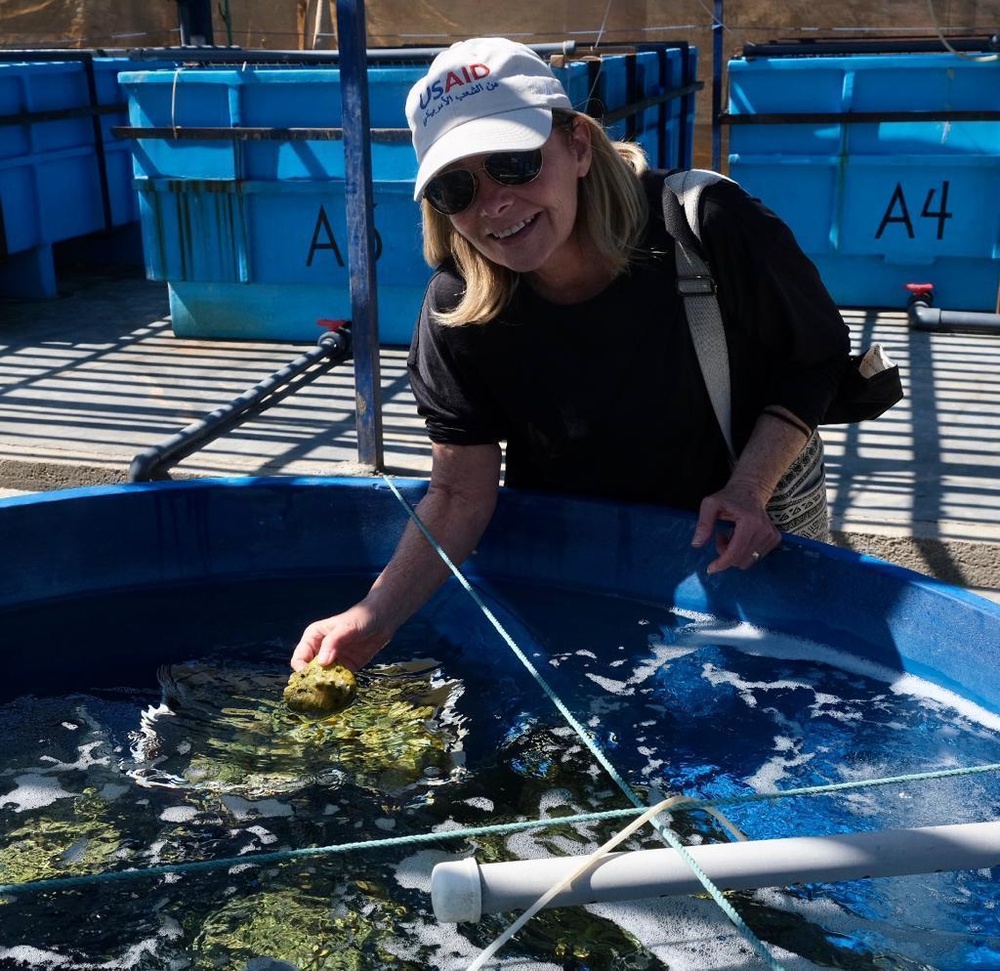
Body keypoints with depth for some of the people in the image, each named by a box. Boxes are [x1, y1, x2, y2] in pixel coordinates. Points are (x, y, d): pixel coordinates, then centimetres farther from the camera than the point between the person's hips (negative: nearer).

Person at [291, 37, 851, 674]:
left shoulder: (711, 229, -27)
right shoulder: (457, 312, -21)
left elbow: (816, 357, -11)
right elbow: (460, 495, -17)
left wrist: (751, 485, -25)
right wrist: (374, 618, -30)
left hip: (737, 545, -1)